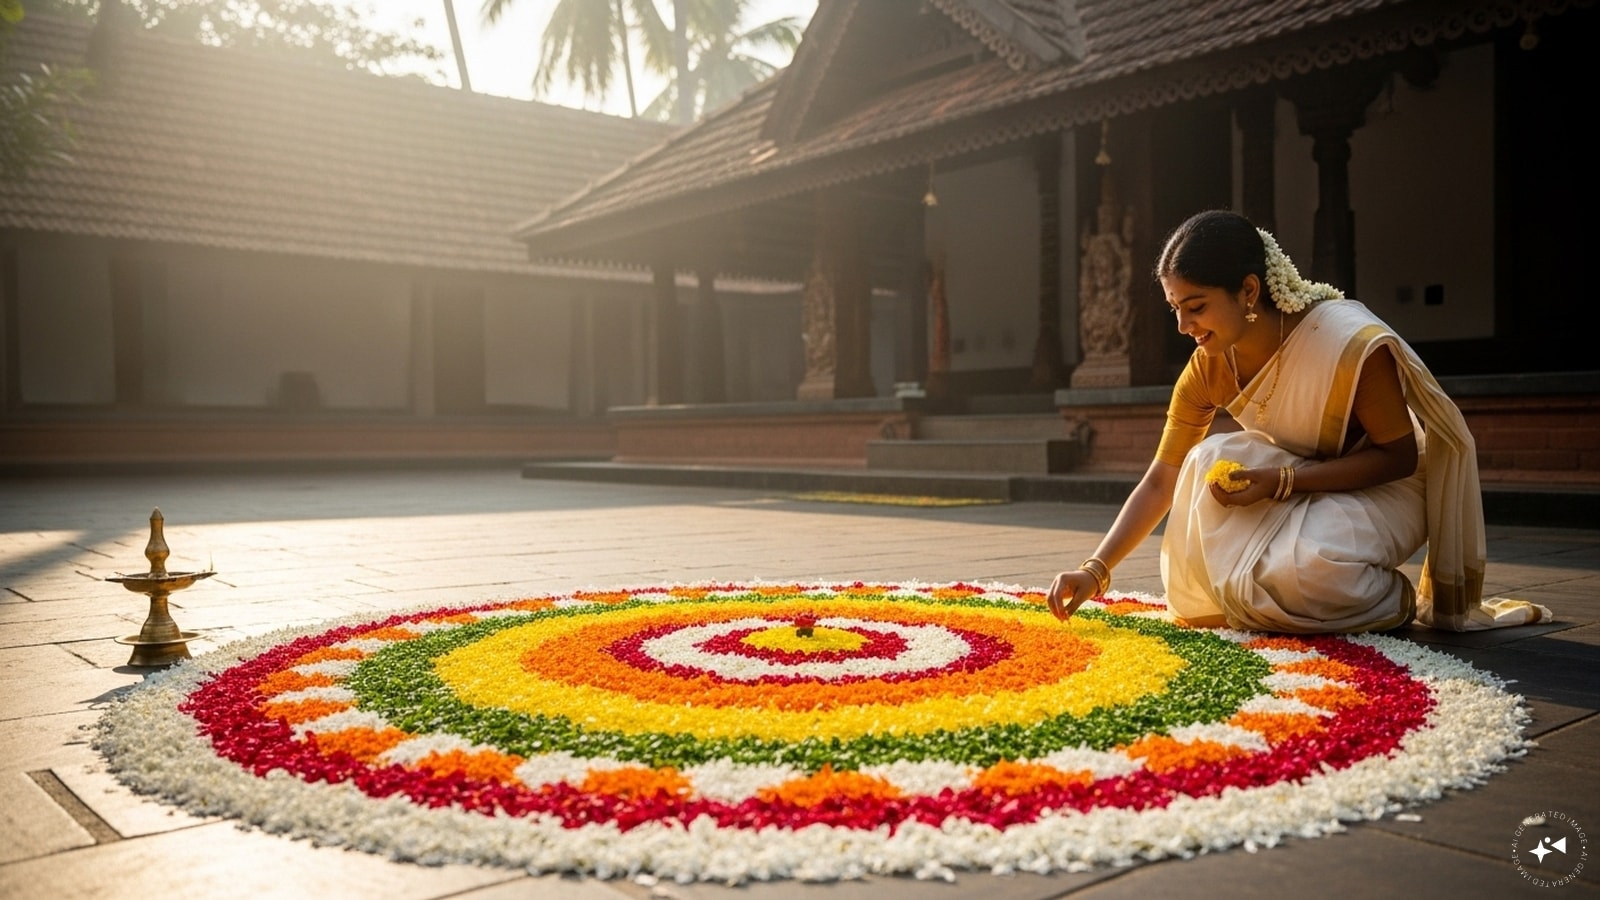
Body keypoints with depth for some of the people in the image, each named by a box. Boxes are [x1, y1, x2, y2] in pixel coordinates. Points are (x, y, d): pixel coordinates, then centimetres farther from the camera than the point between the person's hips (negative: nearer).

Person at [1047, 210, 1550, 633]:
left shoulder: (1353, 343, -29)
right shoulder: (1207, 368, -13)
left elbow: (1399, 457, -20)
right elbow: (1160, 482, -12)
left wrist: (1280, 481, -33)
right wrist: (1095, 571, -24)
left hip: (1381, 490, -5)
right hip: (1297, 484, 5)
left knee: (1299, 569, -34)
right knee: (1208, 461, -24)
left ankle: (1396, 602, -2)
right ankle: (1226, 601, -5)